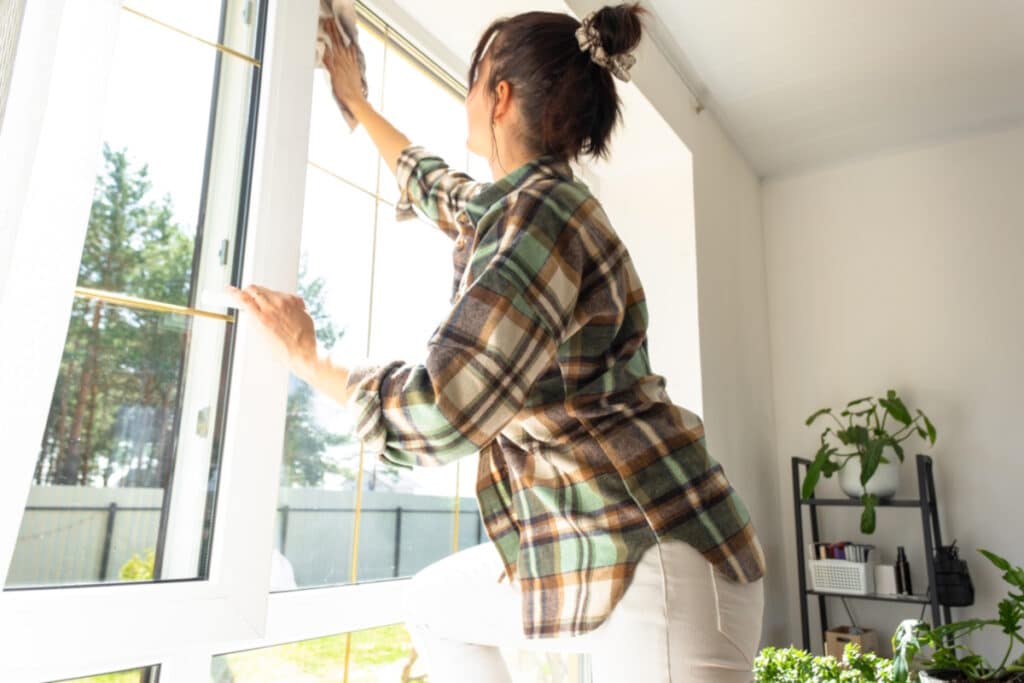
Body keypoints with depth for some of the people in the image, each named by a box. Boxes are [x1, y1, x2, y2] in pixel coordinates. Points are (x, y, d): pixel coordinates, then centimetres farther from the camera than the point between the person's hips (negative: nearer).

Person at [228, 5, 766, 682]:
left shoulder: (539, 212, -19)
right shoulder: (530, 202, 11)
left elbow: (435, 412, -23)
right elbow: (430, 182, 32)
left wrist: (308, 358, -6)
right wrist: (356, 101, 45)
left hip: (656, 552, -10)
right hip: (590, 543, 10)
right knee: (435, 602, 23)